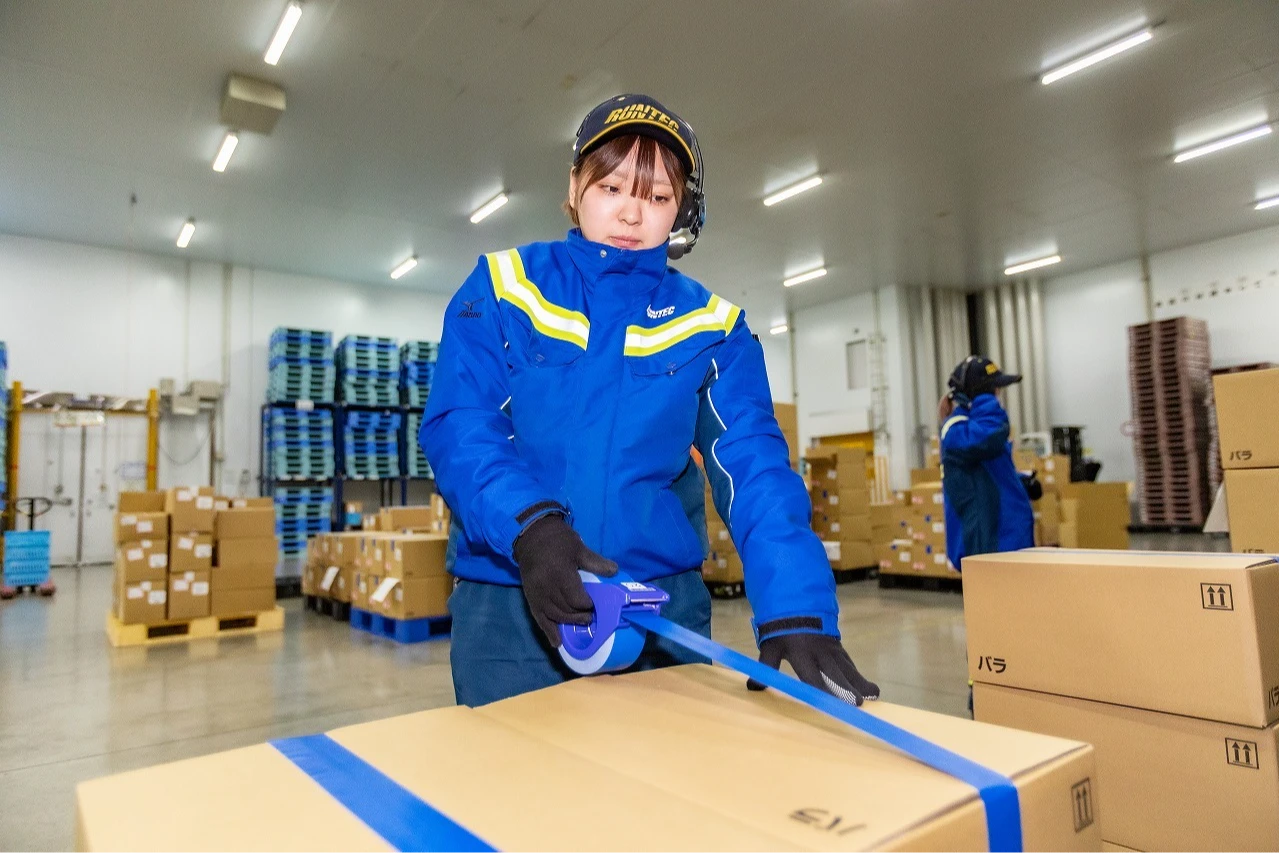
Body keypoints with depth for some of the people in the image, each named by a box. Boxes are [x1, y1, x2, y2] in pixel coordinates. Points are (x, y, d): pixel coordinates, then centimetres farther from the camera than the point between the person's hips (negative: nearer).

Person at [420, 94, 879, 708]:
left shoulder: (710, 324, 2)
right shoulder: (502, 287, 1)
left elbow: (754, 470, -8)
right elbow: (456, 427, -8)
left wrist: (795, 610, -23)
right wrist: (527, 524, -28)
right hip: (509, 607, -1)